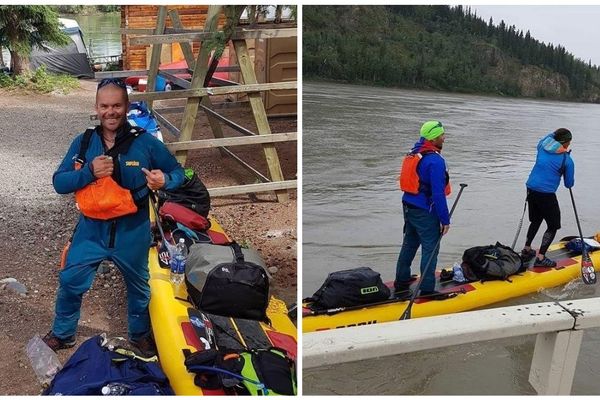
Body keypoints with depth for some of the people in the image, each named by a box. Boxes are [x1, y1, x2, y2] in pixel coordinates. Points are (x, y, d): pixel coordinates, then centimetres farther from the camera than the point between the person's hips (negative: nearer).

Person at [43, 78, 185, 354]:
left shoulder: (146, 142, -13)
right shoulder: (83, 142, -7)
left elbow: (178, 172, -5)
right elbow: (59, 183, -7)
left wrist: (165, 181, -28)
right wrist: (88, 172, -26)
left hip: (133, 233, -1)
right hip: (92, 230, 1)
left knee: (138, 287, 19)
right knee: (70, 282, 12)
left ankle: (140, 335, 46)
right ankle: (62, 335, 40)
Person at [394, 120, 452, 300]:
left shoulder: (414, 153, 8)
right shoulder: (435, 160, -20)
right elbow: (438, 194, -21)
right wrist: (445, 220, -15)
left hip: (409, 207, 9)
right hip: (425, 213, -9)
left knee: (409, 245, 18)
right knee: (430, 249, 1)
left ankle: (401, 282, 29)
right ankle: (427, 290, 7)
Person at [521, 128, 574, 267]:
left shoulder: (543, 145, 4)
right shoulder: (567, 160, -6)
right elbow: (569, 184, 4)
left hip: (531, 189, 6)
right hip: (546, 194, -6)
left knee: (536, 220, 25)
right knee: (553, 226, 7)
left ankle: (526, 250, 29)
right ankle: (540, 258, 1)